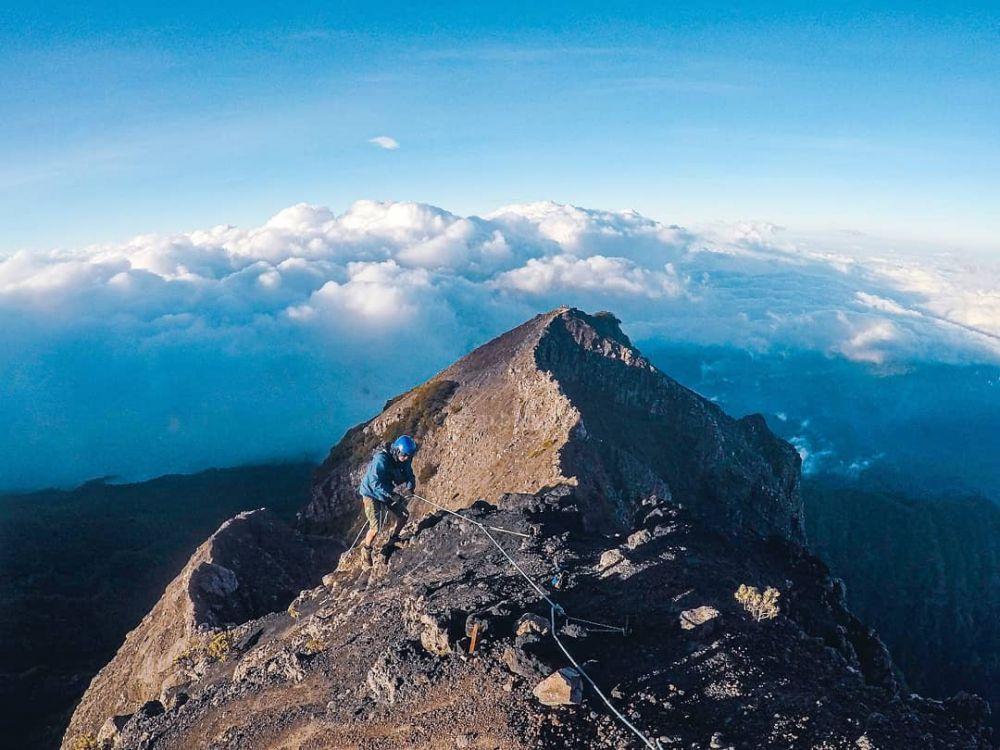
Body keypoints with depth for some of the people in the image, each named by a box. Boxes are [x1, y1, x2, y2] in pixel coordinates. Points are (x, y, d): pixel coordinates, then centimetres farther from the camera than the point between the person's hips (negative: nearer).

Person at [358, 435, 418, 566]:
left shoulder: (404, 460, -9)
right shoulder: (381, 460, -33)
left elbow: (410, 476, -2)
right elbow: (375, 483, -36)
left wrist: (410, 487, -25)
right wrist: (393, 495, -38)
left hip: (388, 493, 8)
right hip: (372, 494, -7)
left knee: (404, 515, 9)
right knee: (376, 528, -12)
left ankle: (392, 541, 34)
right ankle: (366, 548, 19)